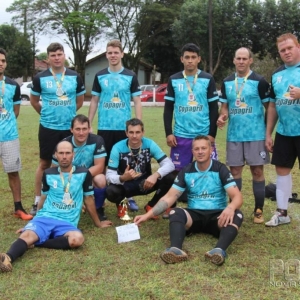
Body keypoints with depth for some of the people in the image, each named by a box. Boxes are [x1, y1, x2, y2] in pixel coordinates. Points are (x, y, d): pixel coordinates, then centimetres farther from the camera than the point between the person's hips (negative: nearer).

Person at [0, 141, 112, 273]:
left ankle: (36, 243, -25)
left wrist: (98, 223, 24)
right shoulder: (48, 174, 10)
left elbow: (88, 199, 16)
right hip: (45, 217, 1)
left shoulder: (83, 174, 6)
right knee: (27, 234, -32)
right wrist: (35, 221, 29)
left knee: (78, 239, -35)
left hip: (67, 223, -1)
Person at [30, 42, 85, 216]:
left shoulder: (75, 77, 1)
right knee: (45, 164, 5)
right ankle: (38, 201, 13)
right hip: (48, 128, -2)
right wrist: (47, 114, 10)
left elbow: (80, 100, 13)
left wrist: (67, 113, 12)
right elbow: (34, 100, 9)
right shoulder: (40, 78, -3)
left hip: (70, 127, 2)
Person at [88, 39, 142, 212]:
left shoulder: (131, 76, 3)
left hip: (124, 127, -1)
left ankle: (129, 197, 15)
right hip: (104, 127, 1)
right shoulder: (100, 76, 6)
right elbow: (94, 101, 10)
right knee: (103, 163, 7)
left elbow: (137, 102, 2)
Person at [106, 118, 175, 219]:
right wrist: (122, 178, -43)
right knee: (111, 192, -35)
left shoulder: (150, 144, -15)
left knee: (169, 178, -23)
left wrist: (155, 175, -39)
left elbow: (169, 164, -19)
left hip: (145, 183, 2)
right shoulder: (118, 148, -19)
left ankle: (151, 206, 3)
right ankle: (121, 205, 5)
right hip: (125, 185, -2)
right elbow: (109, 175, -20)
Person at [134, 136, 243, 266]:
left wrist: (230, 208, -39)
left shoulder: (220, 169, -5)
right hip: (194, 215, 1)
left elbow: (237, 196, -14)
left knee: (236, 215, -32)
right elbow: (170, 197, 0)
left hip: (217, 216, -1)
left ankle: (219, 250, -56)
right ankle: (176, 249, -56)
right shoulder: (186, 171, 1)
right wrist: (148, 215, -10)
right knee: (175, 213, -30)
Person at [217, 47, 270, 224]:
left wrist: (268, 133, -7)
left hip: (256, 135, -3)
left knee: (257, 171, 2)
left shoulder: (259, 82, -4)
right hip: (234, 135, 4)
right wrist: (223, 117, -8)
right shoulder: (227, 82, 8)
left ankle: (259, 210, 13)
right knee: (235, 171, 8)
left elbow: (269, 108, -2)